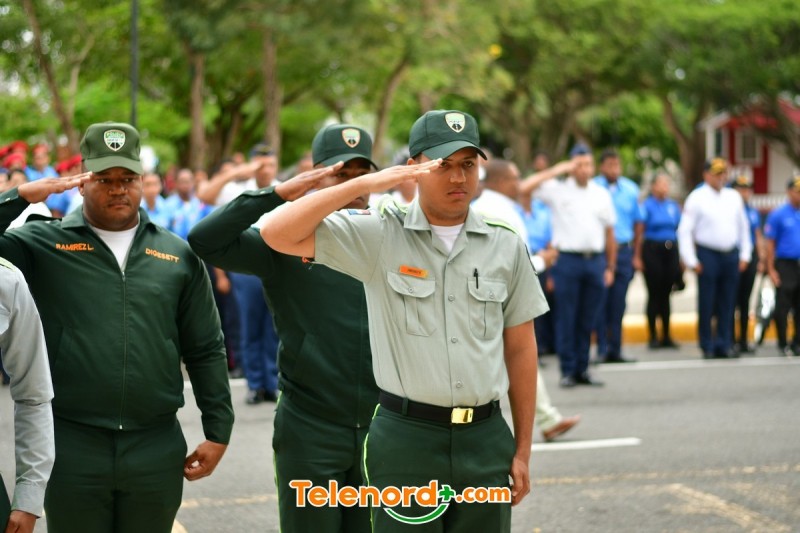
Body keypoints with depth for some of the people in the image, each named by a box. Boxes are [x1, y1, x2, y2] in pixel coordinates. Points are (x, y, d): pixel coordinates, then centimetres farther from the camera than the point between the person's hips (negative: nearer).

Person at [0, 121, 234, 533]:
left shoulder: (178, 255, 8)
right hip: (72, 445, -2)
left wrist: (218, 432, 6)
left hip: (158, 449, 2)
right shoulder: (44, 243, 2)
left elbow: (206, 351, 10)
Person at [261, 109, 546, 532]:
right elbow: (278, 234, -10)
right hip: (406, 438, -3)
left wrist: (523, 450, 9)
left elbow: (520, 348, 10)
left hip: (486, 437, 3)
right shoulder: (380, 235, -2)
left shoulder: (505, 246, 7)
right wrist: (365, 184, -14)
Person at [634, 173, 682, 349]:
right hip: (652, 250, -4)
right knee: (654, 294, -2)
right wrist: (637, 257, -11)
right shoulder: (646, 206, -3)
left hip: (671, 251, 4)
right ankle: (653, 336, 4)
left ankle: (666, 336, 14)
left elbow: (680, 230, 15)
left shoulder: (673, 206, 11)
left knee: (666, 293, 8)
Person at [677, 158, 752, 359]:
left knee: (727, 303, 4)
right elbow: (684, 231, -5)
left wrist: (745, 254, 13)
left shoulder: (734, 197, 13)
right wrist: (691, 260, -9)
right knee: (706, 304, -3)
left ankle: (724, 345, 8)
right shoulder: (696, 198, -2)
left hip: (731, 255, 4)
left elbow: (743, 227, 20)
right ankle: (707, 347, 3)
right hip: (708, 254, -4)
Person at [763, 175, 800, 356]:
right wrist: (771, 270, -7)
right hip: (785, 265, -4)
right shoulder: (778, 215, -1)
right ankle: (783, 344, 5)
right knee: (783, 306, -3)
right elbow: (769, 244, -2)